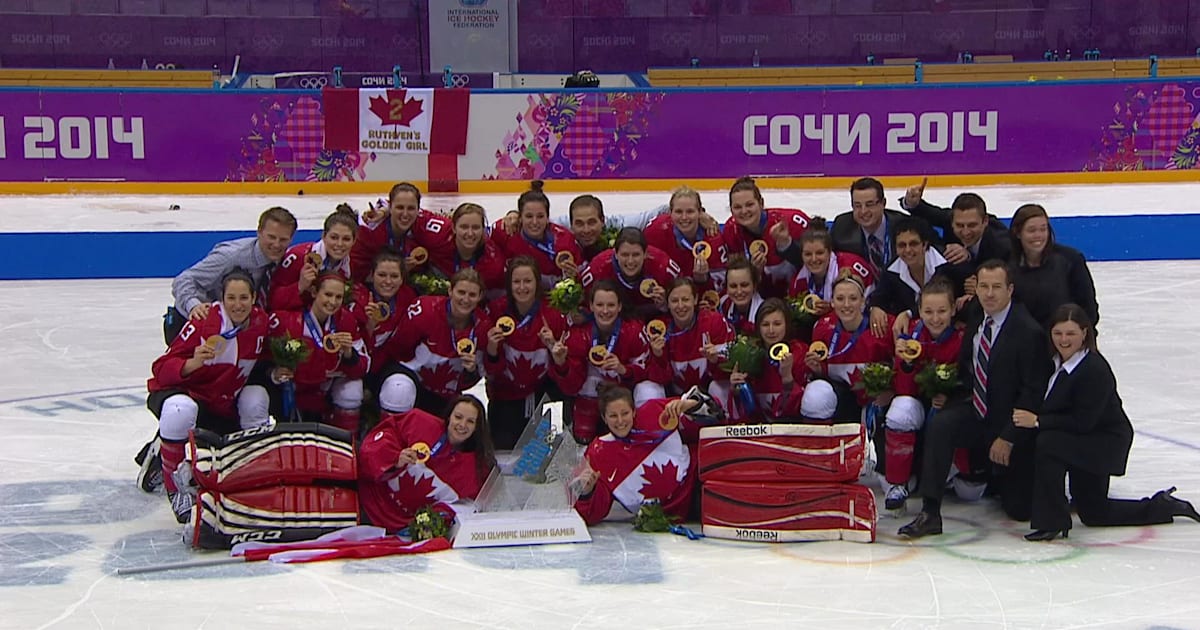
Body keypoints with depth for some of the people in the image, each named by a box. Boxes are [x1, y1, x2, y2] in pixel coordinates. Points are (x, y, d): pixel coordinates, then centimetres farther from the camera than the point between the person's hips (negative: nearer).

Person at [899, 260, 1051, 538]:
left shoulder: (1029, 332, -17)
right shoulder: (975, 323, 3)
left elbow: (1033, 392, -17)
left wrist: (1008, 437, -18)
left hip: (1011, 424, -5)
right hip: (977, 413, 5)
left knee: (1019, 508, -4)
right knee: (938, 424, -27)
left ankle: (1000, 476, 32)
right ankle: (930, 513, -26)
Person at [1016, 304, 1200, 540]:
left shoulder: (1095, 369, -28)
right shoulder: (1057, 361, -5)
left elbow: (1083, 421, -29)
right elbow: (1052, 408, 8)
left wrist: (1038, 421, -29)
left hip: (1105, 442, -9)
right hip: (1084, 442, 9)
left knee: (1048, 444, -32)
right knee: (1093, 513, 18)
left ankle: (1052, 522, -22)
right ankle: (1162, 506, 34)